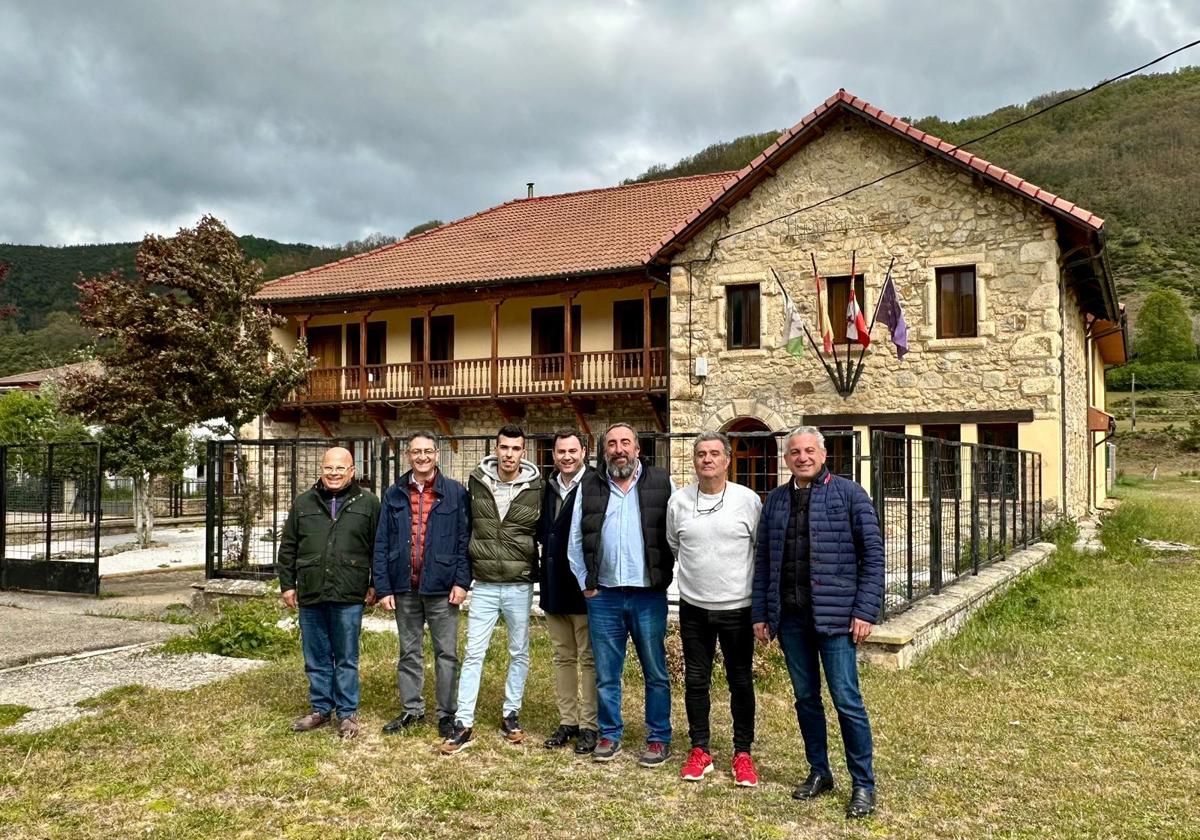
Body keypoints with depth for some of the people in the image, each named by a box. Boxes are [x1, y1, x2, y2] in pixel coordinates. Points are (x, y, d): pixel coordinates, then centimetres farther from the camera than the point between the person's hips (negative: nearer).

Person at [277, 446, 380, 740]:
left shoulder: (368, 503, 2)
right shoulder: (303, 503, 9)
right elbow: (288, 547, 12)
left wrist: (376, 585, 0)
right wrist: (287, 584, 8)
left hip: (349, 596, -3)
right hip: (310, 595, 3)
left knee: (347, 659, 5)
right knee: (316, 658, 12)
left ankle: (347, 713, 15)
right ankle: (320, 709, 25)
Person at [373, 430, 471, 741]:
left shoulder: (456, 493, -1)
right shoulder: (394, 495, 6)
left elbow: (464, 540, -3)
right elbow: (382, 543, 5)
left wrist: (462, 581, -11)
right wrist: (383, 586, -2)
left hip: (441, 588, -3)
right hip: (404, 587, 3)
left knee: (446, 653, 4)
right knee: (409, 652, 14)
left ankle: (447, 713, 15)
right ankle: (411, 710, 25)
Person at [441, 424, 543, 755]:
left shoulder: (536, 488, -5)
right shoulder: (477, 481, -1)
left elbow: (545, 534, 6)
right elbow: (466, 526, 11)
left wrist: (536, 571, 4)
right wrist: (465, 570, 11)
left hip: (520, 587, 0)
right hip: (484, 586, 1)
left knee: (519, 653, 10)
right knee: (473, 653, 1)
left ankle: (511, 715, 25)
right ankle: (464, 724, 7)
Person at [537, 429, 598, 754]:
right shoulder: (549, 488, 9)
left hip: (584, 588, -6)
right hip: (554, 587, 7)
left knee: (588, 658, 5)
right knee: (563, 657, 14)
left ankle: (589, 725, 13)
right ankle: (567, 721, 24)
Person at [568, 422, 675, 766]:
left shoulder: (661, 484, 1)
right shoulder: (589, 487, 6)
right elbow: (576, 541, 9)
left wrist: (667, 577, -3)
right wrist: (585, 583, 5)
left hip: (649, 595, -2)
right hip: (603, 596, 2)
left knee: (656, 673, 7)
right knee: (606, 674, 11)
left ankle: (659, 738, 19)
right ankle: (610, 735, 25)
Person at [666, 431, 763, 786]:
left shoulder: (747, 500, -6)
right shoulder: (678, 500, 0)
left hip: (738, 608, -2)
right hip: (693, 609, 2)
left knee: (741, 683, 7)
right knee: (695, 681, 10)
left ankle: (743, 754, 19)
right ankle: (700, 751, 23)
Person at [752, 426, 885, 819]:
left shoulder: (849, 494, -3)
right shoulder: (775, 500, 10)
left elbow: (873, 554, -6)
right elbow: (763, 559, 11)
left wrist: (866, 610, -12)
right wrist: (761, 613, 7)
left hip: (835, 615, -4)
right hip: (790, 617, 4)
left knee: (847, 701, -2)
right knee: (805, 698, 13)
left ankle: (863, 784, 11)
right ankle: (819, 772, 28)